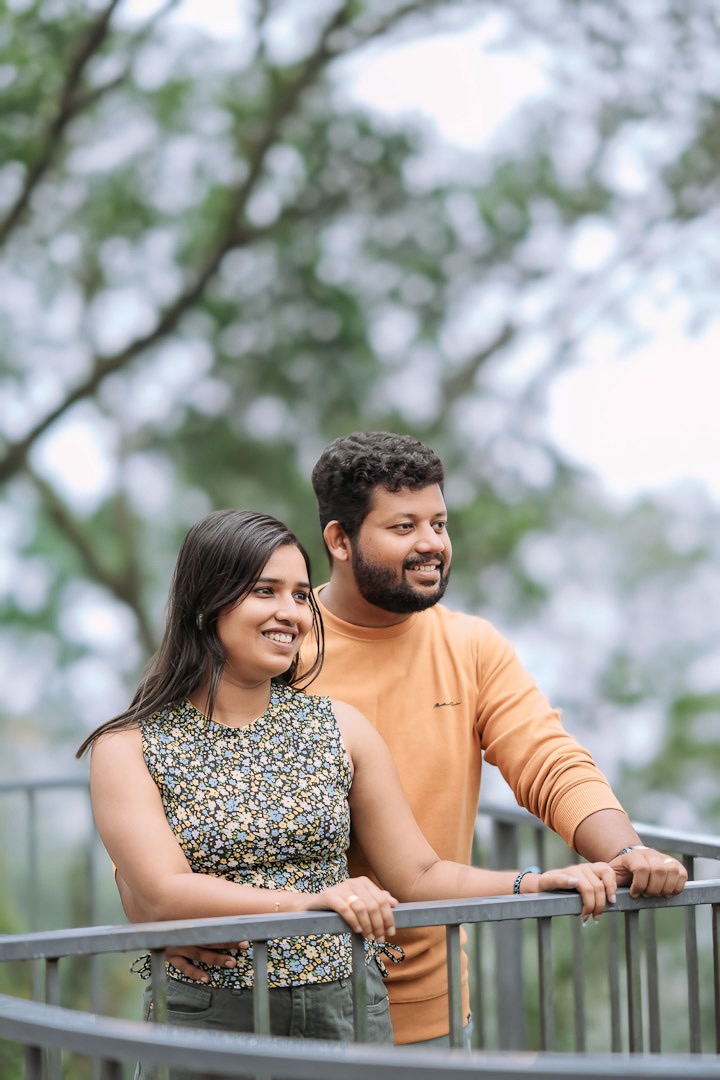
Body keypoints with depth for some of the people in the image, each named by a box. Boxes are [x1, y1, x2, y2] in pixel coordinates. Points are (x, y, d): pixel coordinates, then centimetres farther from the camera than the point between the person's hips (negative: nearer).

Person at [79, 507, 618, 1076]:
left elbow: (418, 876, 6)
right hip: (207, 1015, -3)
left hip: (347, 1009, 3)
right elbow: (161, 895, -18)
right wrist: (306, 902, -32)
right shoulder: (129, 748, -4)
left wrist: (539, 882, -10)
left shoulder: (340, 728, 5)